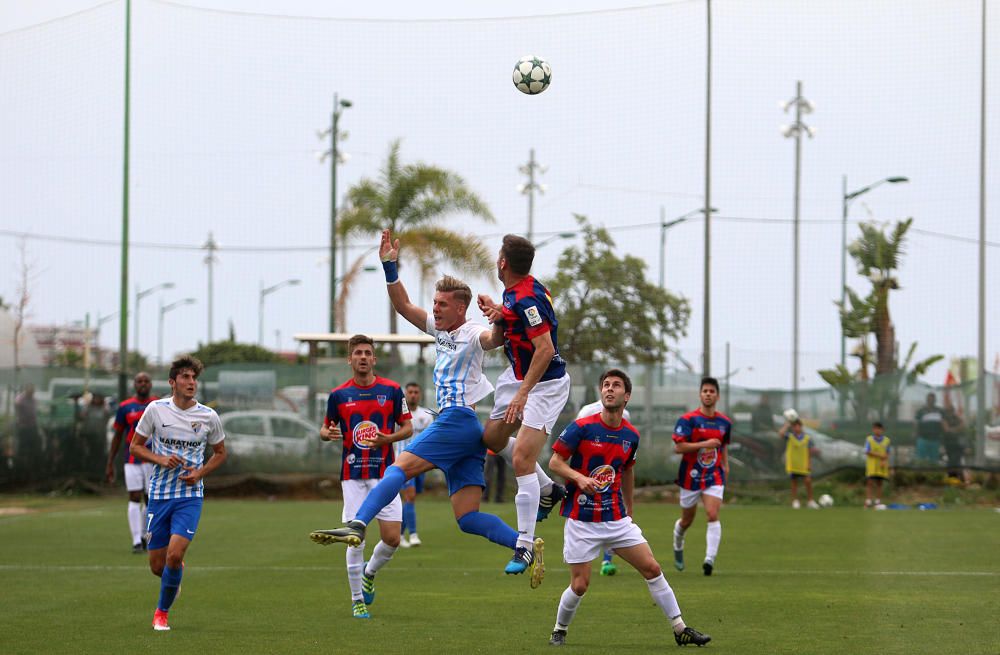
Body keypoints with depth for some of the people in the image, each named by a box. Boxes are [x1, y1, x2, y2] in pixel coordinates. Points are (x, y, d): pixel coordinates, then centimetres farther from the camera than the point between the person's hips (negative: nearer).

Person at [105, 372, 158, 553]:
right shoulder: (125, 407, 4)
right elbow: (117, 437, 9)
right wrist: (110, 464, 6)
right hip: (132, 461, -1)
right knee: (134, 499, -7)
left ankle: (145, 536, 23)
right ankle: (136, 541, -6)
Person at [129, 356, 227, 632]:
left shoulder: (209, 416, -1)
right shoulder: (156, 409, -3)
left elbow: (220, 453, 14)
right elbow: (135, 446, 5)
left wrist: (200, 473, -5)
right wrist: (161, 459, -13)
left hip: (190, 495, -1)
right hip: (159, 494, 1)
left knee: (174, 555, -18)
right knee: (157, 565, 3)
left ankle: (162, 612, 4)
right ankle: (176, 573, 41)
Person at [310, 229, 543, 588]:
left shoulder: (472, 334, -5)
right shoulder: (440, 329, 20)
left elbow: (494, 339, -27)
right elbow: (403, 306, 24)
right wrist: (390, 267, 14)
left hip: (458, 419, -9)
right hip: (467, 431, 9)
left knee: (399, 467, -19)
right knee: (467, 517, 0)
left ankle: (356, 526, -31)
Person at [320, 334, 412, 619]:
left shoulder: (392, 390, 2)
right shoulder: (338, 395, 4)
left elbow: (407, 427, 7)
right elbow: (325, 428, 15)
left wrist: (388, 438, -13)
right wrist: (327, 434, -9)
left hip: (384, 472, 0)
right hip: (352, 475, 0)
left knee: (392, 538, -5)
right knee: (356, 539, -6)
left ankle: (369, 573, 26)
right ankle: (357, 600, 6)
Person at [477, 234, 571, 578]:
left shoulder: (527, 299, -25)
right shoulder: (512, 292, 4)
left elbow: (546, 348, -31)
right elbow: (498, 339, 16)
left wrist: (523, 393, -30)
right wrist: (497, 317, -6)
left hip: (545, 384, -11)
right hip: (518, 376, 11)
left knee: (521, 459, -17)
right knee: (493, 438, 22)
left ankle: (525, 545, -12)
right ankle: (548, 489, 35)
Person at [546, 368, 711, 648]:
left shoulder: (631, 435, 4)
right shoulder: (581, 427, -11)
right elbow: (555, 461, -8)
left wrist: (630, 511, 25)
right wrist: (579, 478, -26)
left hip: (617, 518, 4)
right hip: (582, 520, -4)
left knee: (652, 569, -1)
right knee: (580, 585, -5)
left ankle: (680, 630, 7)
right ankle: (559, 631, 21)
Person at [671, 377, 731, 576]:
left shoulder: (724, 422, 6)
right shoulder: (688, 420, -9)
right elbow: (678, 447, -17)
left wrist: (725, 465, 13)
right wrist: (705, 444, -22)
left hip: (714, 477, 2)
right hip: (691, 476, -2)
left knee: (713, 515, -19)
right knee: (687, 520, 12)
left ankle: (710, 559, -23)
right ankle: (678, 546, 44)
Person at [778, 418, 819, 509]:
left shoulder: (807, 438, 2)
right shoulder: (789, 437, -3)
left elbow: (809, 452, 8)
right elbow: (780, 434, -23)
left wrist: (810, 464, 4)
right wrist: (787, 424, -15)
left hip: (804, 465, 1)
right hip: (792, 465, -1)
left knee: (808, 481, -6)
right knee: (794, 482, 5)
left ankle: (810, 501, 6)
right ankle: (795, 501, 16)